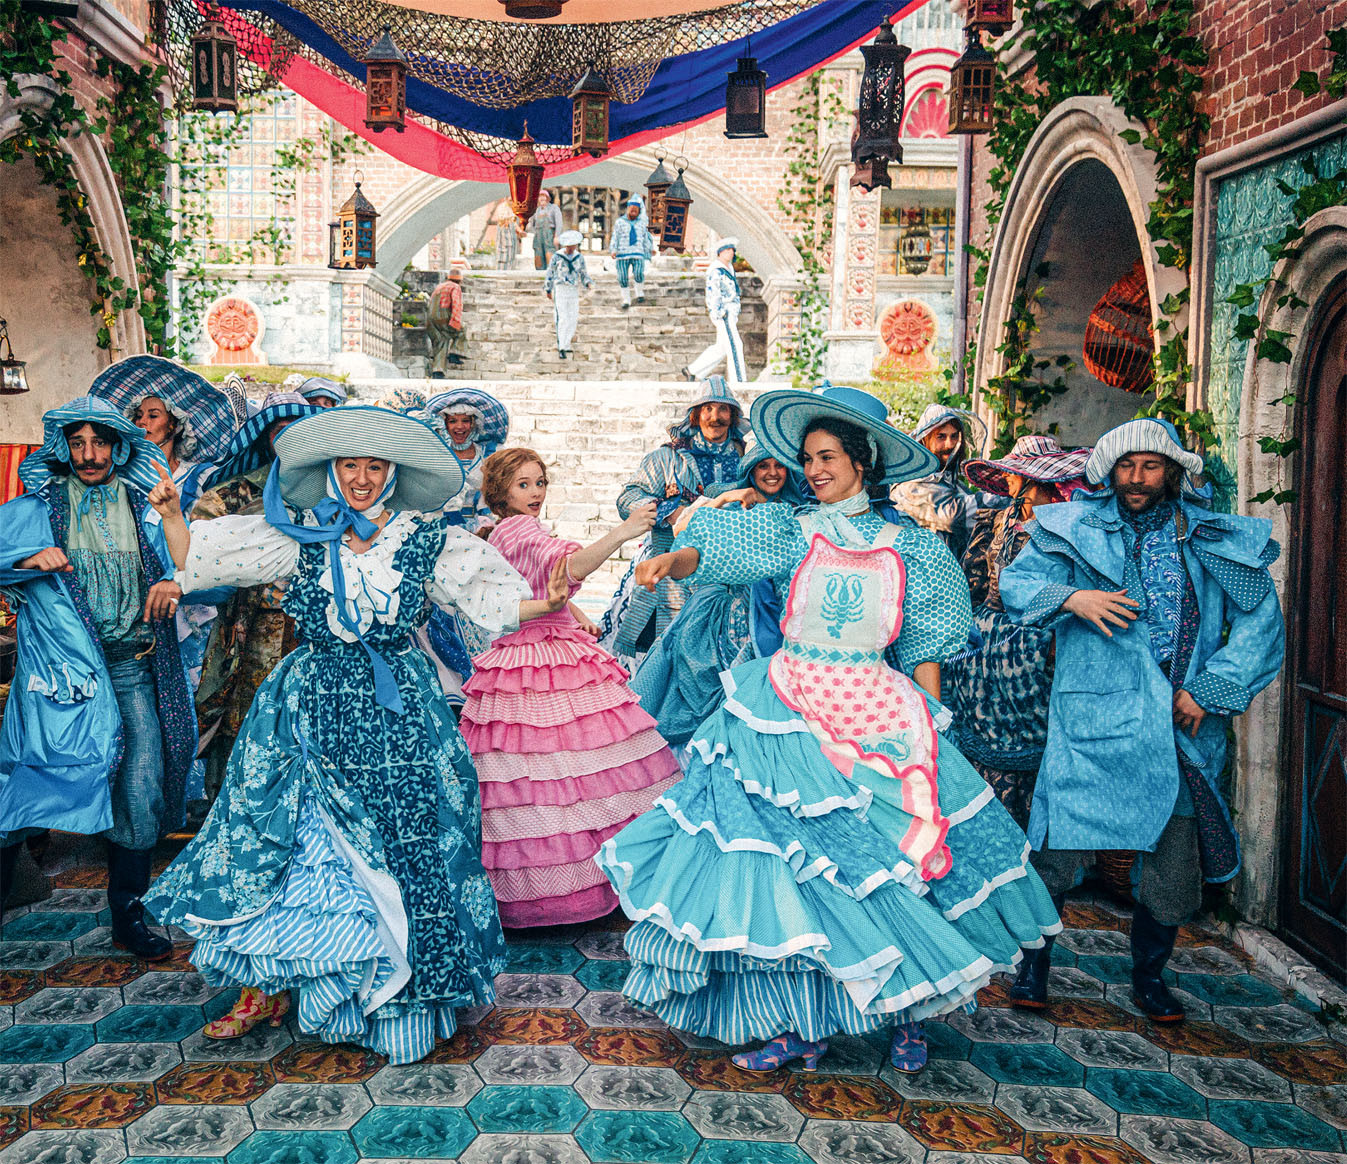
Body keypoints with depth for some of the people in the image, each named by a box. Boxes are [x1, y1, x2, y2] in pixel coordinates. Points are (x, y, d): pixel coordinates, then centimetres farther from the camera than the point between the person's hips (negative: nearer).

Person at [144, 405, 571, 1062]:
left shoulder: (424, 538, 1)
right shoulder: (299, 535, 3)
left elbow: (492, 594, 0)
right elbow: (197, 555, 8)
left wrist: (546, 603, -14)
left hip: (398, 711, -1)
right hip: (311, 708, 1)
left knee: (405, 835, 0)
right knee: (287, 840, 4)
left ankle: (403, 998, 18)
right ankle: (264, 989, 22)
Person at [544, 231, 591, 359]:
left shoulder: (579, 257, 5)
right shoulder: (557, 257, -5)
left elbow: (584, 273, 13)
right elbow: (550, 273, 3)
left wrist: (588, 283, -6)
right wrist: (548, 290, 7)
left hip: (574, 291, 4)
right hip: (560, 289, -4)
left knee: (573, 318, 5)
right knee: (561, 318, -11)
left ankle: (566, 344, 20)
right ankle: (561, 348, -12)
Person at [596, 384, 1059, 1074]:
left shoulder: (907, 547, 7)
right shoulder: (791, 532, 4)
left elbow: (926, 648, 9)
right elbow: (715, 546, -14)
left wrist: (927, 725, 1)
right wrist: (670, 560, -34)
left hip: (879, 716, 1)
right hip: (791, 715, 0)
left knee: (890, 865, 2)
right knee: (788, 864, -3)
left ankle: (904, 1008, 24)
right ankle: (800, 1025, 10)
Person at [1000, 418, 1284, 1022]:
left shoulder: (1220, 542, 9)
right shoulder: (1076, 529, 6)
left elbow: (1261, 625, 6)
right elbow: (1018, 581, 0)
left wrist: (1208, 689, -5)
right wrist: (1071, 598, -20)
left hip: (1182, 725, 2)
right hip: (1091, 721, -2)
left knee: (1173, 868, 9)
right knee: (1058, 849, -5)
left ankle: (1148, 976, 32)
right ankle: (1033, 963, 18)